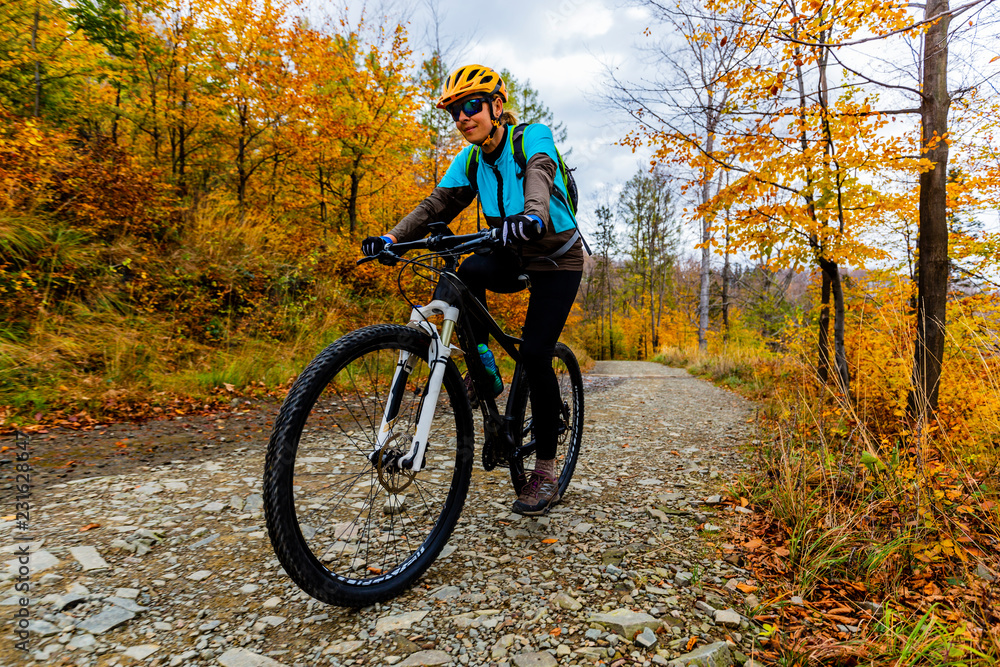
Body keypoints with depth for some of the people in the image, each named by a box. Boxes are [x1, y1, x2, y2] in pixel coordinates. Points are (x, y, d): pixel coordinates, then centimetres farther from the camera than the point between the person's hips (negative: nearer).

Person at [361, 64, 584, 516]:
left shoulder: (533, 136, -15)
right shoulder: (470, 159, 1)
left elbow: (538, 177, -37)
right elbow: (438, 203, -10)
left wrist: (533, 216, -59)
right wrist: (392, 238, -26)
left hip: (557, 259, -4)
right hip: (512, 258, 5)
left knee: (534, 355, -17)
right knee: (468, 272, -31)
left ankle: (546, 471, -1)